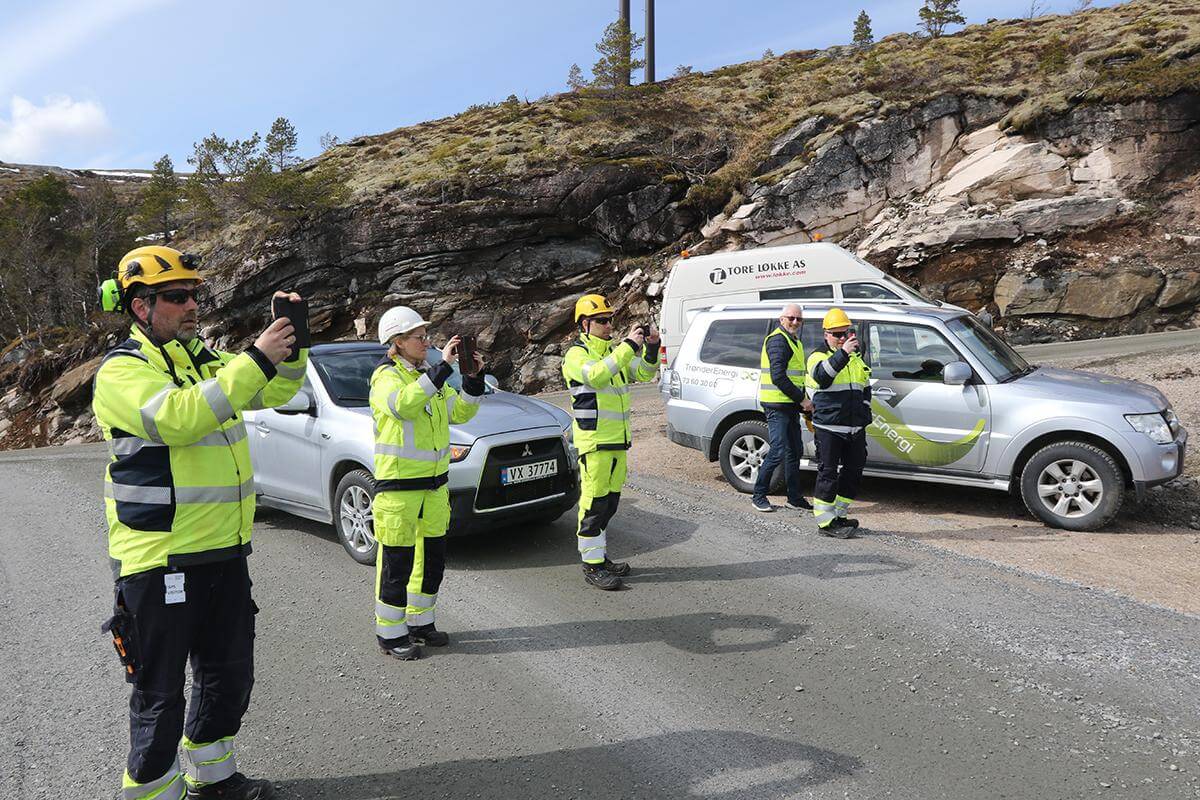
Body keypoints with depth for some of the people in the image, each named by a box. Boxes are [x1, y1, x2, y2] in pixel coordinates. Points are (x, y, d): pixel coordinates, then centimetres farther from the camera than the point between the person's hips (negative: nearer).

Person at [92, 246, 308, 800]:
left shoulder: (206, 360, 12)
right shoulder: (121, 371, -11)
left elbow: (276, 390, 10)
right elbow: (178, 418, -29)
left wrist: (291, 344, -8)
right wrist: (255, 359, -31)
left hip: (225, 550, 8)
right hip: (160, 559, -8)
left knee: (229, 676, 19)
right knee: (160, 695, 5)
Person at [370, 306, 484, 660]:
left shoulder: (429, 375, 14)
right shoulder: (386, 376, -11)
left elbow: (459, 412, 12)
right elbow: (403, 404, -33)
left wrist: (473, 378, -4)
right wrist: (443, 366, -34)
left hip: (434, 485, 8)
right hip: (398, 487, -8)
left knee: (432, 559, 16)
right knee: (397, 564, 0)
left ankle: (420, 622, 32)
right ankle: (390, 633, 15)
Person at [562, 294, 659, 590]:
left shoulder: (613, 351, 17)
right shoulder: (576, 354, -8)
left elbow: (644, 373, 13)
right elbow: (596, 376, -28)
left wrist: (651, 347, -5)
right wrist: (629, 345, -28)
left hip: (618, 440, 8)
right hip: (593, 442, -8)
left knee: (609, 502, 15)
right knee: (594, 503, -5)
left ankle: (600, 557, 26)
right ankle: (592, 566, 2)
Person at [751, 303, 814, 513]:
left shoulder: (795, 342, 20)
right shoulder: (778, 340, -12)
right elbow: (778, 376, -21)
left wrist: (802, 402, 14)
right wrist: (802, 399, -17)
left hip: (791, 406, 10)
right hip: (777, 405, -10)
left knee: (795, 452, 12)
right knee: (778, 452, -9)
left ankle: (795, 497, 21)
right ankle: (759, 495, 3)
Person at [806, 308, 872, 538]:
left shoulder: (856, 358, 19)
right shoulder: (818, 356, -3)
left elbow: (866, 389, 27)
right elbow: (822, 376, -26)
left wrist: (865, 415, 16)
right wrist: (842, 353, -37)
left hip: (855, 429, 7)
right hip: (829, 428, -7)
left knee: (853, 471, 12)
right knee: (828, 474, -4)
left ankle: (839, 515, 26)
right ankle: (826, 521, 2)